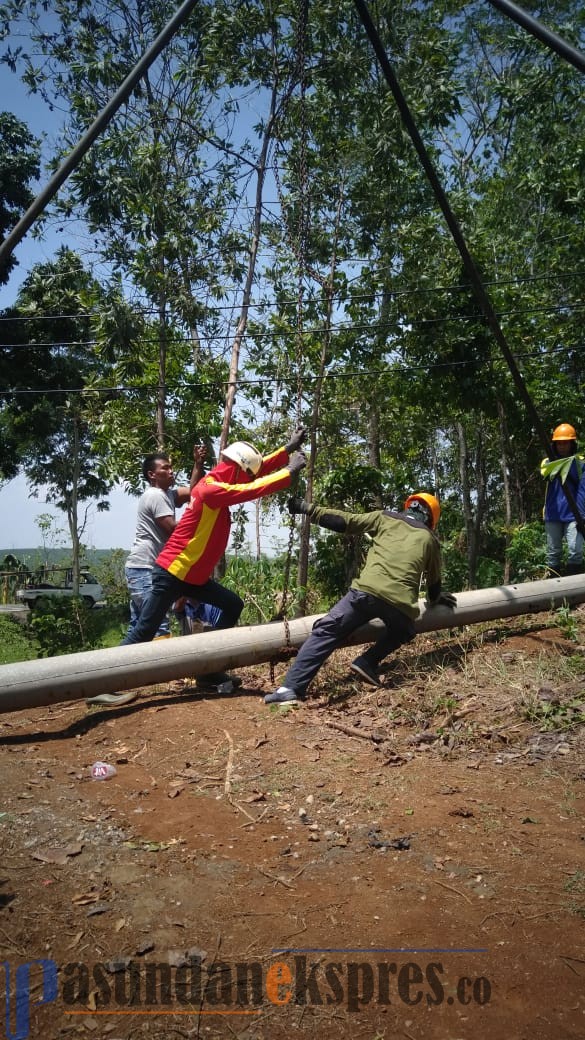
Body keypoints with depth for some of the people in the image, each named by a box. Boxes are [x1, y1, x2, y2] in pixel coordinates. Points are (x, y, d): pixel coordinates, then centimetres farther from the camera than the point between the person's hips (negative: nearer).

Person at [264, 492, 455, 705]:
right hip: (402, 604, 2)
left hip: (368, 591, -2)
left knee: (326, 632, 2)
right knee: (401, 632, 34)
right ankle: (368, 663, 11)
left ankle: (291, 688, -11)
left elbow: (344, 521, 14)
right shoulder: (430, 538, 26)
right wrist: (436, 598, 60)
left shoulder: (385, 518, 20)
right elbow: (434, 579, 38)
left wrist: (308, 509, 21)